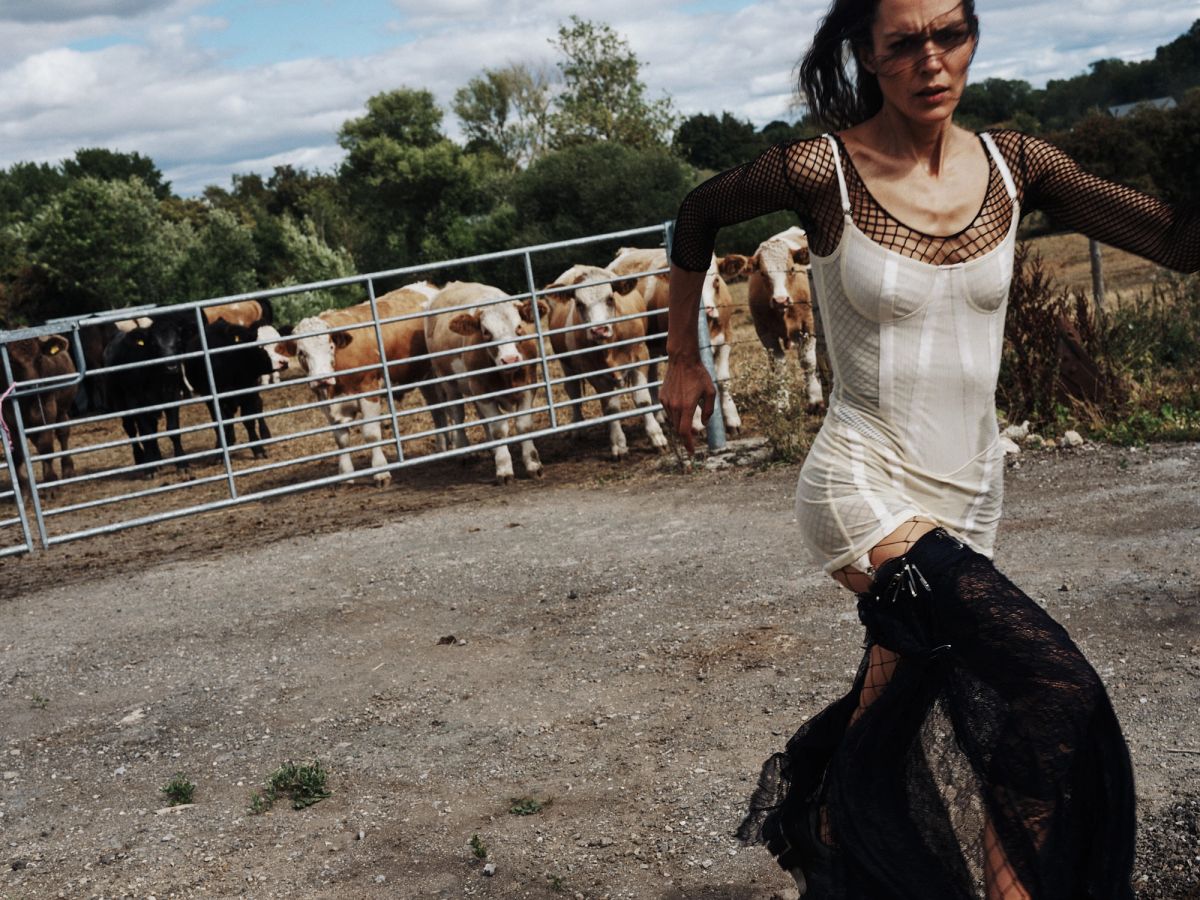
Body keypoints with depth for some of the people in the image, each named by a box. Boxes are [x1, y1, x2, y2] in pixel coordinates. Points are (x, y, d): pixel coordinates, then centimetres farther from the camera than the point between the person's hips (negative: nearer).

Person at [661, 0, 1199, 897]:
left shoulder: (1014, 166, 1)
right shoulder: (822, 172, -10)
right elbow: (697, 216, 6)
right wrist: (682, 359, 11)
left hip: (969, 493, 5)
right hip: (864, 486, -5)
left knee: (893, 719, 17)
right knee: (1054, 691, -23)